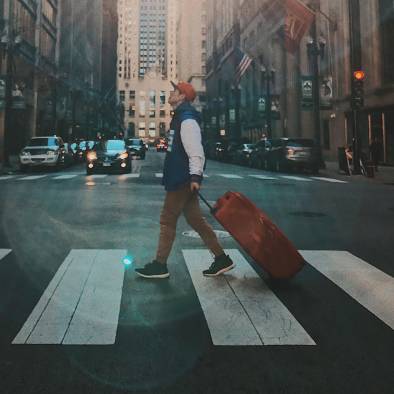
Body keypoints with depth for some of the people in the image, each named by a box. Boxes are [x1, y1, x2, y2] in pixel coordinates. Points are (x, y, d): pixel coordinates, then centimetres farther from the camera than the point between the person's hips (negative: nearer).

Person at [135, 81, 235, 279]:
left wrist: (195, 176, -31)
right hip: (181, 179, 10)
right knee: (195, 220, 11)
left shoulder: (187, 120, -14)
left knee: (167, 220, -1)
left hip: (182, 180, -10)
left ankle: (160, 265, 10)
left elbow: (196, 151, -24)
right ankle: (221, 259, 16)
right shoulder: (180, 117, 19)